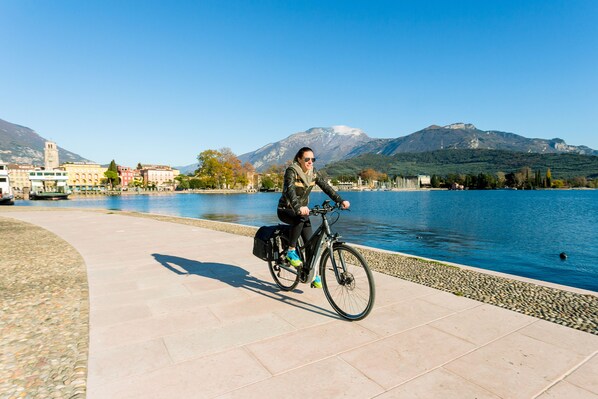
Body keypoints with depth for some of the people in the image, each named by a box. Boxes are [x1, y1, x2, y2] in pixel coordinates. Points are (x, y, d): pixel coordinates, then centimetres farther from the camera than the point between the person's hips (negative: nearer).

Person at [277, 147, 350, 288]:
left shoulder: (313, 173, -3)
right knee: (300, 218, -38)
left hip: (302, 210, 5)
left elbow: (326, 187, -11)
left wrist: (340, 201, -27)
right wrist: (298, 207, -55)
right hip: (285, 210, -5)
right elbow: (290, 190, -36)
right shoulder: (291, 171, -20)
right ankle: (291, 251, -21)